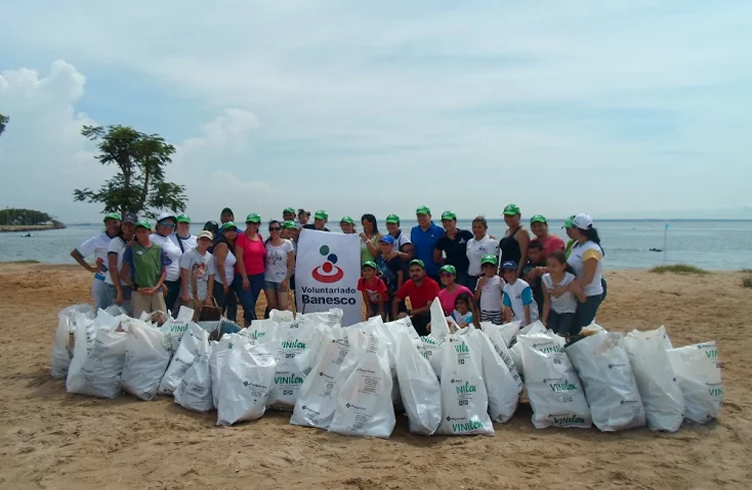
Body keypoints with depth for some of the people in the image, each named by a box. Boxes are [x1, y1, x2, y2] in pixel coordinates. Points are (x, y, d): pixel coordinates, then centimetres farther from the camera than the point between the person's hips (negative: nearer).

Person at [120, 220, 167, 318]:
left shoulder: (158, 249, 6)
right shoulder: (131, 248, 1)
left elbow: (164, 272, 10)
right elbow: (123, 273, 3)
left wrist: (156, 287, -5)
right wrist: (136, 288, -6)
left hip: (157, 292, 2)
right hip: (139, 293, -2)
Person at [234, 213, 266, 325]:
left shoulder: (260, 237, 10)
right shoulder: (241, 237, -7)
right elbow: (239, 259, -11)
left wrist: (264, 273, 10)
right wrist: (244, 277, -14)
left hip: (258, 276, 5)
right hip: (243, 277, -5)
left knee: (252, 306, 12)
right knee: (249, 306, -7)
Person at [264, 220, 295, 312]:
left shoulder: (287, 243, -3)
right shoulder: (267, 244, 4)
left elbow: (291, 264, -3)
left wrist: (286, 280, -8)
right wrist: (262, 278, -1)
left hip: (282, 280, -2)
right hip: (268, 280, 3)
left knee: (284, 307, -7)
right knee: (272, 307, 7)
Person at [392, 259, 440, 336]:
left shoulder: (432, 284, -13)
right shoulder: (408, 284, 2)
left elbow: (429, 308, -19)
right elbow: (395, 301, 10)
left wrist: (409, 313, -20)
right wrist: (395, 318, -6)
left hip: (428, 318, -3)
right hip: (415, 318, 4)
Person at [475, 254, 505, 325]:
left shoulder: (499, 280, -4)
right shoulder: (480, 280, 4)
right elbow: (476, 298, 4)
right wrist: (480, 285, -8)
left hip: (497, 311, -2)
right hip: (484, 311, 3)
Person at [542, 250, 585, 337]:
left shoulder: (571, 279, -25)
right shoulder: (545, 279, -15)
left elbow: (583, 300, -27)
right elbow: (546, 302, -6)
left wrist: (575, 290, -47)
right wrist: (543, 320, -12)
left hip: (569, 312, -3)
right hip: (553, 311, 3)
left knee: (561, 335, -20)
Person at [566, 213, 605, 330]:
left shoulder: (591, 249, -20)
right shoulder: (577, 245, 7)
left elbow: (587, 279, -24)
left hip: (589, 296, -8)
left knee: (581, 330, -1)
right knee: (573, 328, 13)